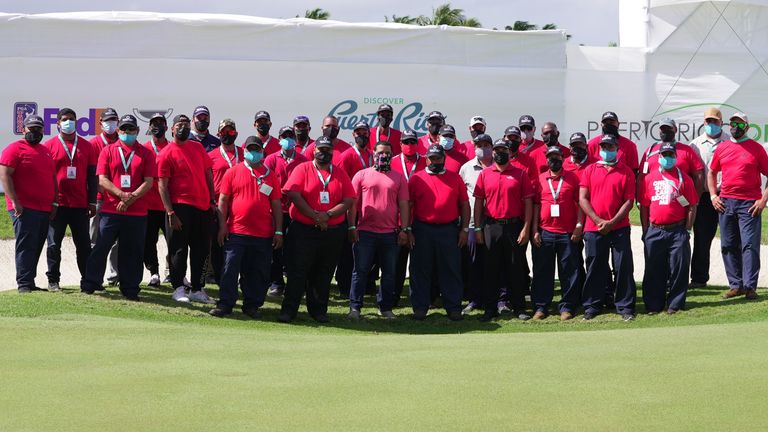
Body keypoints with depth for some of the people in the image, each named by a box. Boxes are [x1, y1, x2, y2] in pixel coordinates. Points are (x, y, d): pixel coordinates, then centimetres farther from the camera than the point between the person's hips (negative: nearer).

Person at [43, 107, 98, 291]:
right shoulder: (49, 145, 2)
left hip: (80, 205, 2)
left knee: (84, 245, 6)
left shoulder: (86, 146, 8)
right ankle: (53, 280, 9)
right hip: (57, 204, -2)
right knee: (54, 244, 2)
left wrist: (92, 202, 5)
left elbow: (92, 176, 10)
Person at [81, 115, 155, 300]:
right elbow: (102, 180, 0)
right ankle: (89, 285, 7)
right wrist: (121, 194, -14)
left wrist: (131, 198, -11)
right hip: (110, 210, -1)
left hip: (137, 212, 1)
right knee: (101, 248, -1)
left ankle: (130, 290, 12)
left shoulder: (146, 153, 9)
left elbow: (148, 182, 2)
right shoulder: (108, 151, 8)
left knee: (133, 252, 4)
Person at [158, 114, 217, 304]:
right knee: (179, 249, -1)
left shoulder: (198, 148, 12)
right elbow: (163, 185, -8)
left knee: (201, 249, 9)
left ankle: (197, 289, 17)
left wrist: (212, 200, 11)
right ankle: (178, 289, 6)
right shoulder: (166, 154, -5)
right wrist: (170, 213, -14)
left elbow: (208, 175, 18)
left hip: (203, 206, 6)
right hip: (181, 207, -6)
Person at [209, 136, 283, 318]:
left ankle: (252, 305, 16)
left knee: (259, 272, 6)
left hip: (263, 235, 2)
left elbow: (276, 205, 10)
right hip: (236, 232, -2)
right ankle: (225, 304, 2)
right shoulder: (233, 172, 4)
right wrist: (222, 226, -4)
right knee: (230, 269, -3)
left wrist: (278, 231, 5)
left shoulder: (270, 175, 9)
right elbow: (223, 200, 4)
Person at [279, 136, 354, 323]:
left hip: (333, 232, 3)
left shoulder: (340, 174, 9)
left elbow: (348, 200, 2)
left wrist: (327, 215, -13)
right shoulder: (303, 169, 1)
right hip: (304, 230, -3)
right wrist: (315, 216, -15)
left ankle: (319, 310, 18)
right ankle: (288, 310, 2)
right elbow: (293, 194, -10)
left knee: (324, 274, 9)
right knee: (298, 271, -2)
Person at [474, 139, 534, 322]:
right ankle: (490, 308, 9)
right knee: (491, 268, 4)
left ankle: (519, 307, 9)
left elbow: (528, 202, 0)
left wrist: (526, 228, -7)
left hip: (513, 226, -1)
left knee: (514, 267, 3)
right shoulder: (484, 174, 7)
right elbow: (478, 202, 8)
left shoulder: (520, 174, 2)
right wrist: (477, 228, 2)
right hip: (491, 226, 1)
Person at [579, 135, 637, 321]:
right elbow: (583, 199, 2)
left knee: (623, 267, -2)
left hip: (619, 228, -1)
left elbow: (629, 201, -1)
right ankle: (592, 306, 14)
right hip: (593, 228, 1)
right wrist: (598, 221, -9)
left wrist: (612, 222, -11)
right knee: (594, 268, 6)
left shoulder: (626, 172, 4)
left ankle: (625, 306, 5)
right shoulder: (590, 171, 8)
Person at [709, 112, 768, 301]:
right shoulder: (722, 148, 11)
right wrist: (713, 195, 7)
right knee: (728, 246, 6)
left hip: (749, 204, -4)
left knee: (750, 245, -7)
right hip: (725, 202, 4)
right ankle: (736, 285, 13)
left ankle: (750, 287, -5)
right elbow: (711, 173, 20)